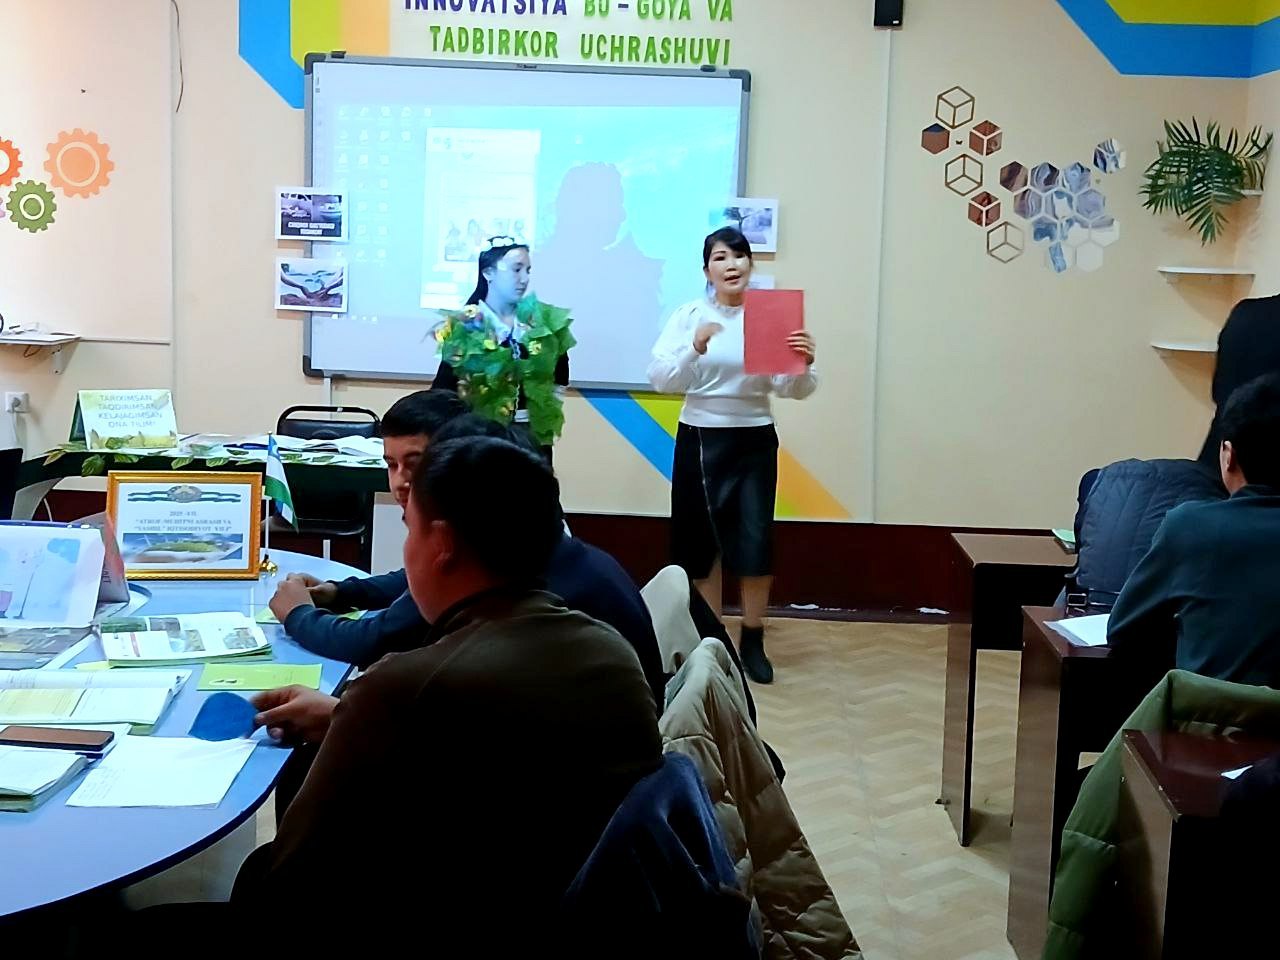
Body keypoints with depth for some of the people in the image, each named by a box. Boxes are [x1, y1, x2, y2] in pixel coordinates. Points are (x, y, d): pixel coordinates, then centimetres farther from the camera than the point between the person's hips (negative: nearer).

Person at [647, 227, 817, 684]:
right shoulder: (690, 315, -2)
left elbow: (792, 390, -5)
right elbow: (659, 378, -11)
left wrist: (804, 365, -26)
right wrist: (694, 349, -27)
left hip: (755, 441, 0)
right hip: (699, 440, 0)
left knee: (756, 542, -3)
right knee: (703, 541, 7)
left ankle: (753, 641, 15)